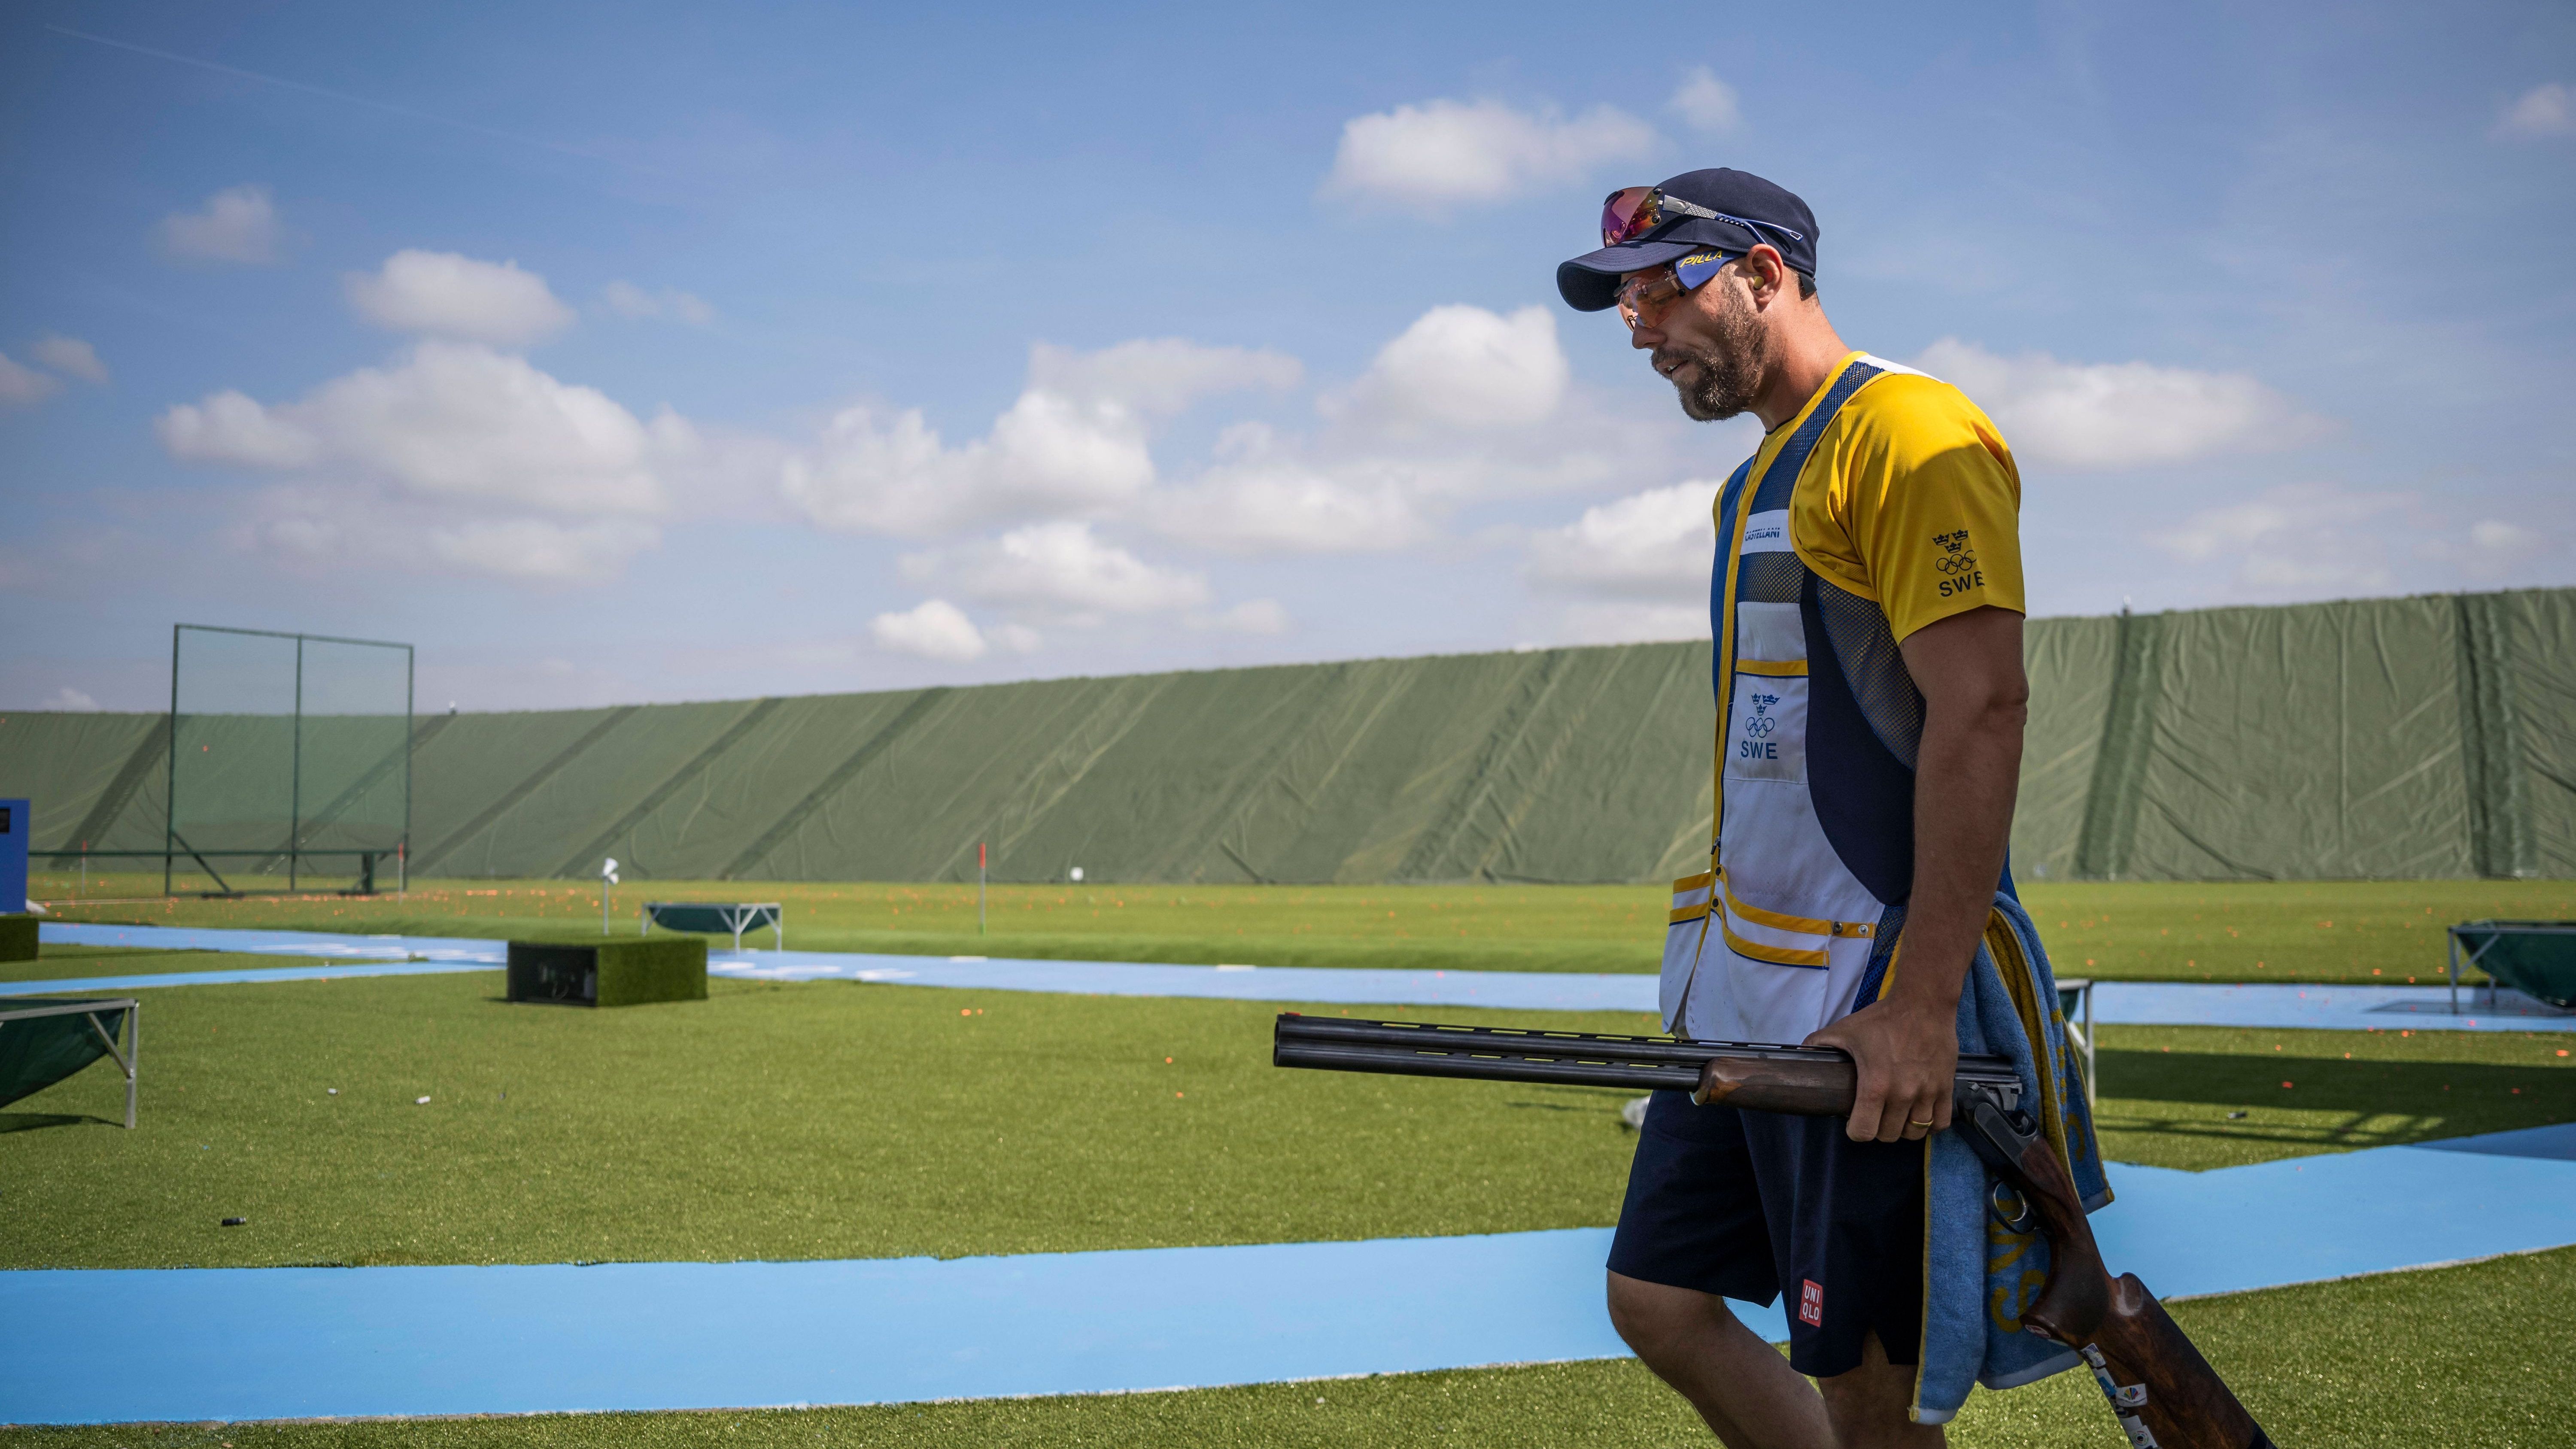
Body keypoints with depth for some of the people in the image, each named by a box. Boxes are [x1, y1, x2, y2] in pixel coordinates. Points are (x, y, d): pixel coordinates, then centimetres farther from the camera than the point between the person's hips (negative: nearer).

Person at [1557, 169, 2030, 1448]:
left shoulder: (1908, 433, -11)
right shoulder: (1761, 476, 18)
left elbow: (1982, 707, -20)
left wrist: (1921, 1006, -24)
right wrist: (1717, 956, 18)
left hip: (1862, 1013, -9)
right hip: (1738, 999, 9)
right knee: (1657, 1301, 12)